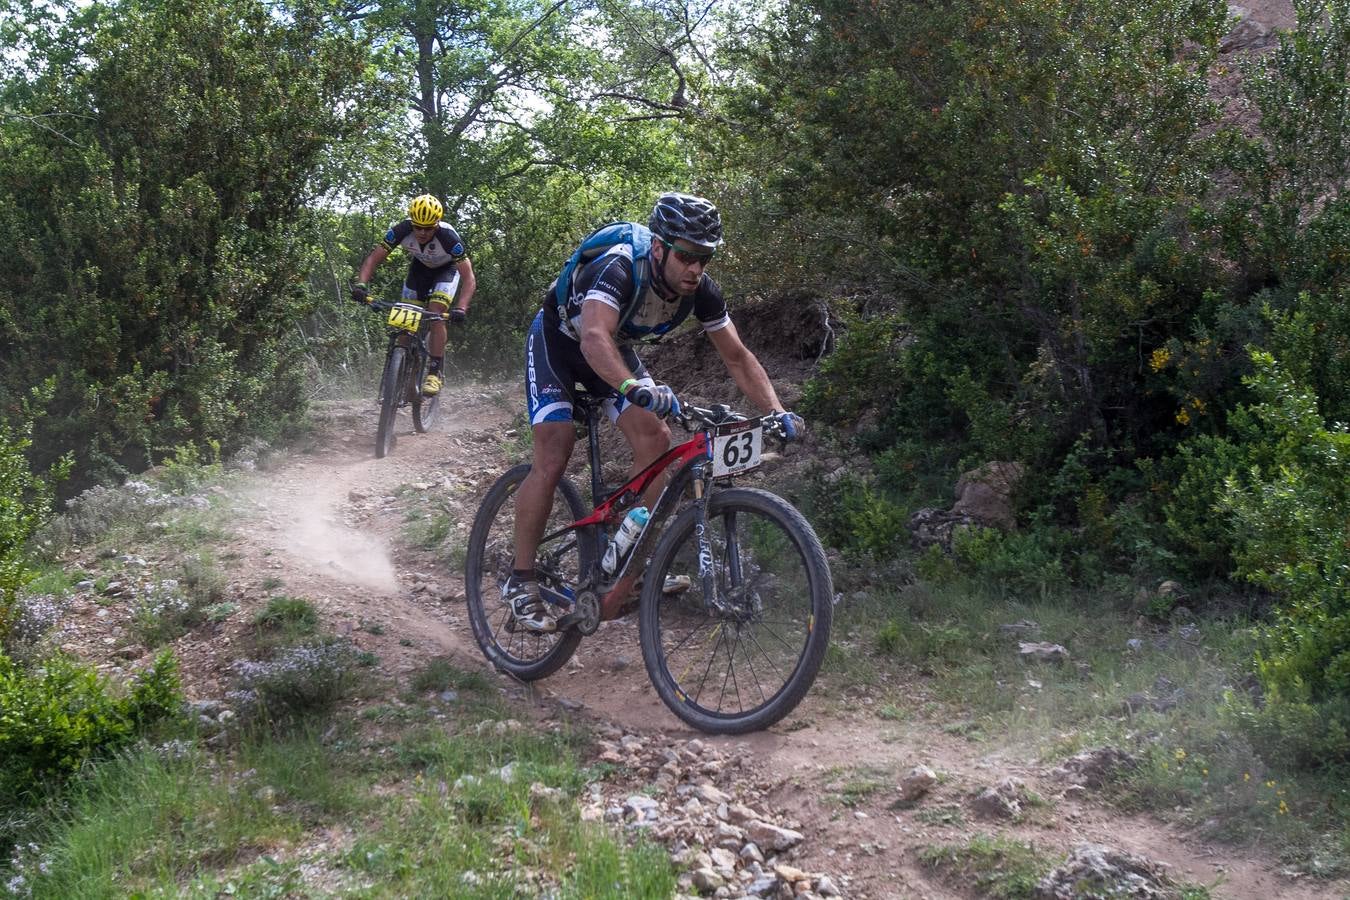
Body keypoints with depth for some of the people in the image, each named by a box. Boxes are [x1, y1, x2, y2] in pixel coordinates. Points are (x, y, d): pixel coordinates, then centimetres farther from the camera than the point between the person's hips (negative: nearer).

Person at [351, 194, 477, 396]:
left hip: (446, 269, -3)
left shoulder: (448, 237, -38)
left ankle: (435, 373, -19)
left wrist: (461, 308, -52)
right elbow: (375, 257, -25)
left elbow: (468, 277, -37)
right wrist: (361, 284, -42)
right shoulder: (402, 230, -31)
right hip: (420, 267, 3)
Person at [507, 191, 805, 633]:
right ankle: (520, 580, -7)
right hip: (559, 339, -6)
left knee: (656, 438, -12)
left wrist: (777, 412, -26)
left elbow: (737, 357, -13)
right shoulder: (619, 269, -39)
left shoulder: (700, 289, -21)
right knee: (553, 457, -17)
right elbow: (595, 337, -56)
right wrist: (636, 389, -73)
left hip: (614, 346, 6)